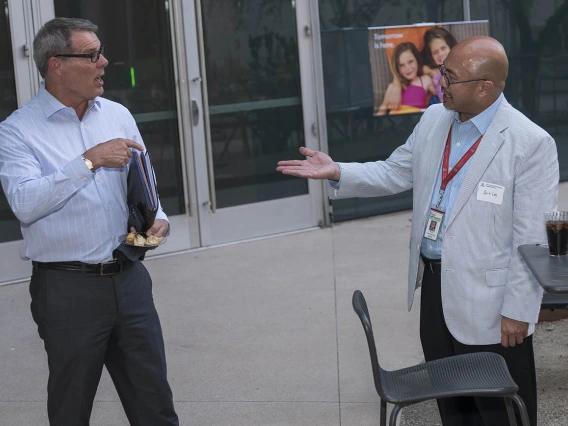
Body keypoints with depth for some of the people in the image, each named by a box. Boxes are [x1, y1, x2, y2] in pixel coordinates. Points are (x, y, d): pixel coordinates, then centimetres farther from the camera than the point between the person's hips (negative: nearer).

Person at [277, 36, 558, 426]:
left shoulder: (532, 143, -19)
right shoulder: (433, 120, 2)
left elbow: (532, 239, -17)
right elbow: (394, 174, 12)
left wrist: (518, 311, -16)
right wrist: (336, 172, -4)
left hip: (488, 303, -7)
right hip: (435, 284, 7)